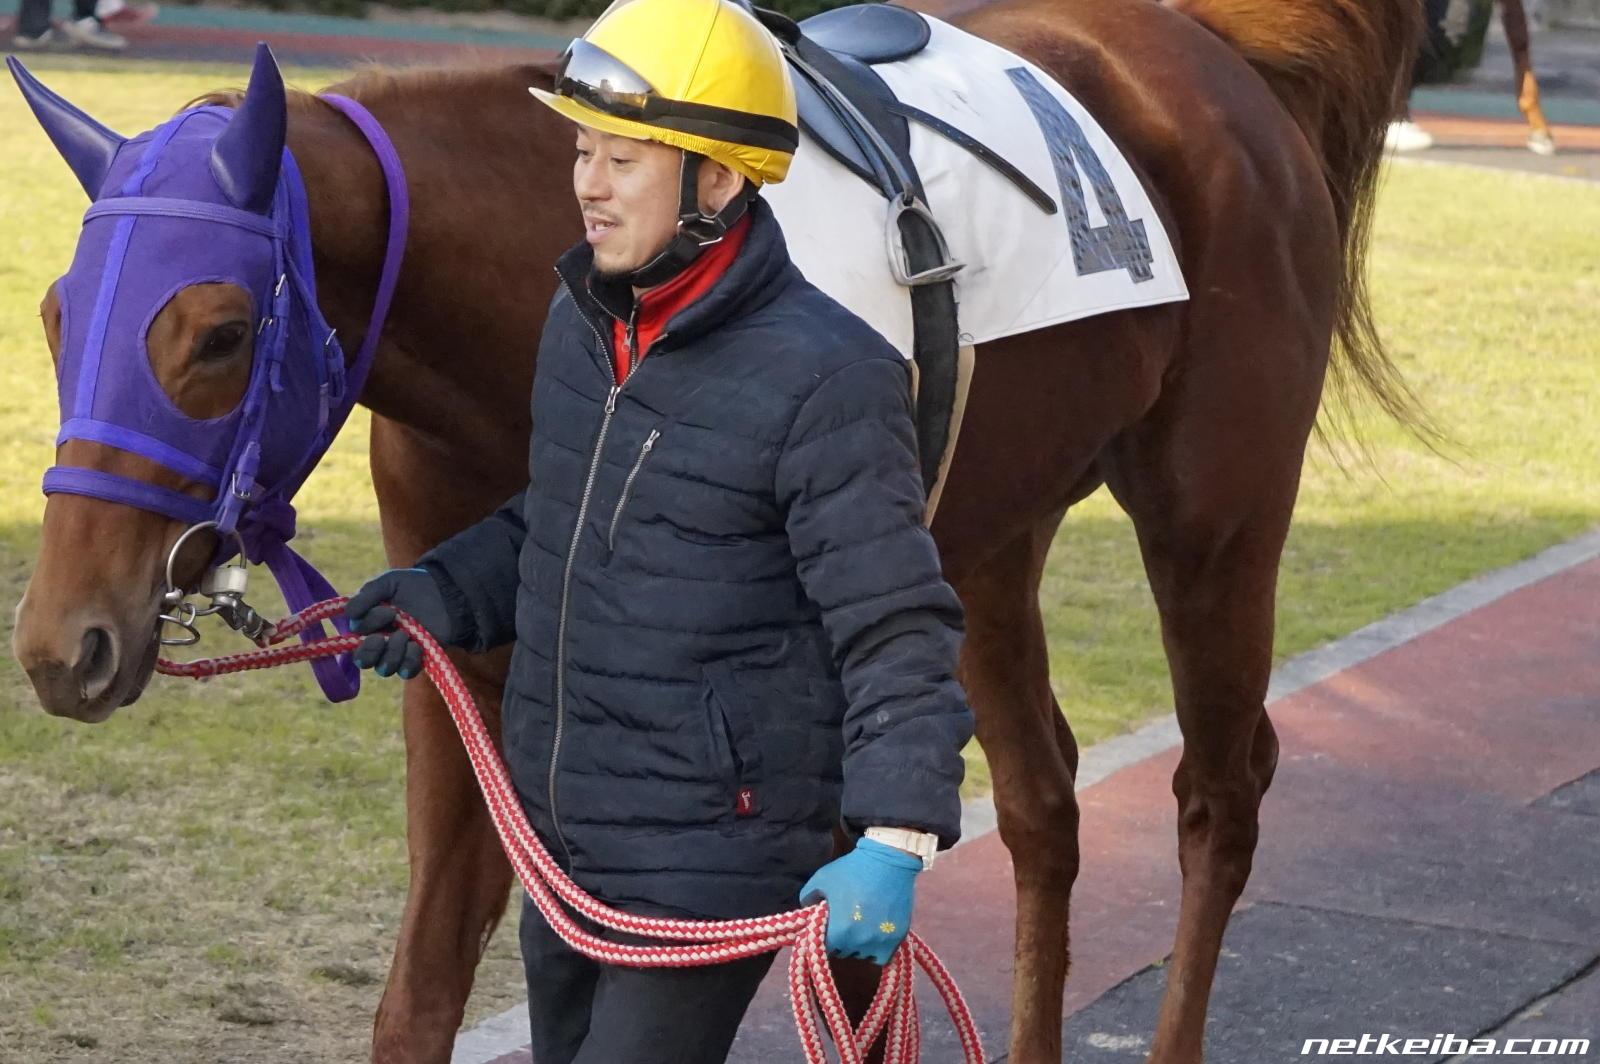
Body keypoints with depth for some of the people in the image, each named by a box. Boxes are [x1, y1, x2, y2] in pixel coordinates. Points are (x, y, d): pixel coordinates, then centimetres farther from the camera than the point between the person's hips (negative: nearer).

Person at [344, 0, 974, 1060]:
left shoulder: (823, 378, -20)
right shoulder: (584, 322, 5)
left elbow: (896, 632, -19)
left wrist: (895, 841, -29)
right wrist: (447, 594, 4)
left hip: (712, 865, -8)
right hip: (564, 835, 8)